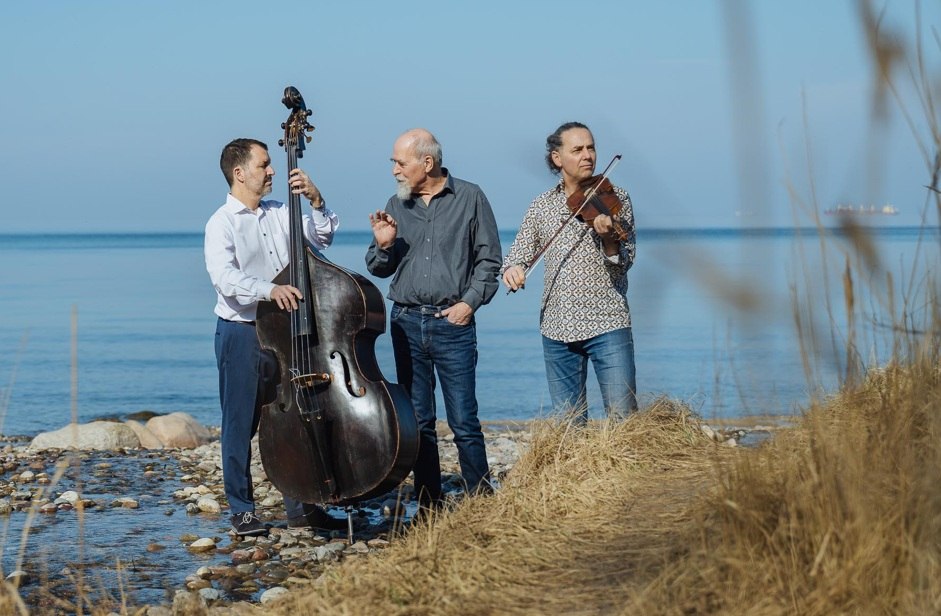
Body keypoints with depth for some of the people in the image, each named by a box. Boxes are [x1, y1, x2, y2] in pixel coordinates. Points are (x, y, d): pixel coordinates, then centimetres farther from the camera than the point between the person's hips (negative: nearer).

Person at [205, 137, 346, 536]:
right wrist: (269, 289, -38)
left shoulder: (280, 214, 10)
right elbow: (225, 278, -23)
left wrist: (315, 200, -7)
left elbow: (322, 237, 8)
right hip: (240, 334, -6)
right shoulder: (222, 224, -9)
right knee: (241, 425, 2)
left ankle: (300, 506, 17)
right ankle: (242, 510, 11)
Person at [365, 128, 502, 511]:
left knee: (464, 422, -6)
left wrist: (470, 301, -8)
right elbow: (378, 269, 14)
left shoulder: (469, 198, 1)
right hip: (406, 321, 4)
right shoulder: (397, 205, 9)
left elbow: (489, 260, 3)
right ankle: (429, 506, 13)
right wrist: (382, 246, -6)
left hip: (453, 323, -3)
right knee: (418, 422, 6)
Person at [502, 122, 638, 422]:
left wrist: (609, 239, -27)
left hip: (607, 322, -3)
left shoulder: (614, 197, 1)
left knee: (624, 417, -9)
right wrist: (512, 268, -13)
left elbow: (624, 263, -5)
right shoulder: (542, 205, 10)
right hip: (557, 328, 3)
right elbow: (520, 252, 11)